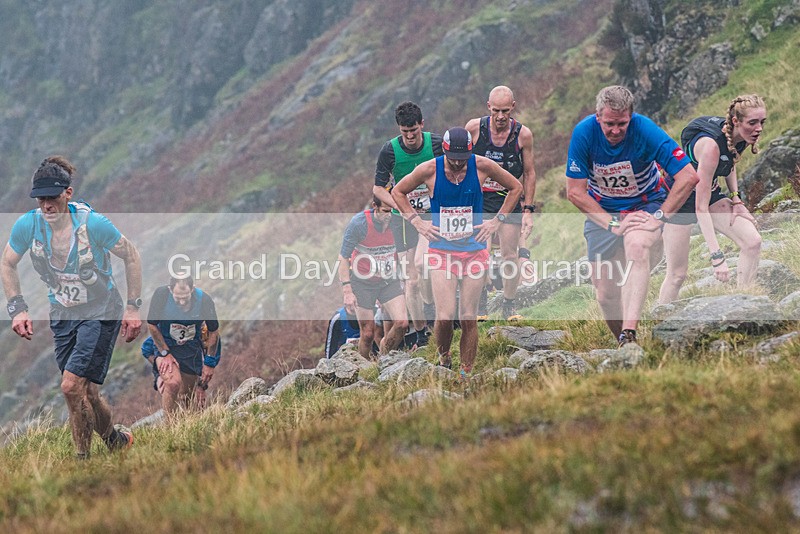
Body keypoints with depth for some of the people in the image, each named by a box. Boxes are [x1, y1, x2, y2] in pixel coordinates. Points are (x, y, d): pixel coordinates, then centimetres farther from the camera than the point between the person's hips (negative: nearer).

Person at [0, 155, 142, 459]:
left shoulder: (93, 223, -22)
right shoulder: (27, 225, -12)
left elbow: (131, 256, -8)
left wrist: (133, 308, -8)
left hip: (101, 314, -4)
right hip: (62, 316, 4)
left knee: (71, 387, -17)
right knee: (87, 393, 7)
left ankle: (83, 459, -1)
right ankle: (116, 440, 33)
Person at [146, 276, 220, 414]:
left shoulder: (204, 300, -20)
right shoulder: (161, 295, -25)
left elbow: (213, 331, -4)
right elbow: (152, 325, -10)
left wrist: (209, 363, -3)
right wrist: (165, 354, -14)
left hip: (192, 350, 2)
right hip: (165, 345, -2)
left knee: (187, 401, 5)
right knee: (173, 383, -29)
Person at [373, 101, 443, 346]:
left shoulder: (437, 143, -10)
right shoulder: (389, 150, -11)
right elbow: (378, 188, -4)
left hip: (433, 213, 0)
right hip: (403, 217, 1)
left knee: (420, 262, -26)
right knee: (412, 280, -3)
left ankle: (430, 305, 1)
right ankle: (421, 335, 8)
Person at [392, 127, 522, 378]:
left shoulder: (482, 166, -5)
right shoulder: (429, 170, -7)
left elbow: (516, 188, 11)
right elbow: (398, 192, 11)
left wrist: (497, 220, 4)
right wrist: (417, 222, 2)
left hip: (474, 251, 1)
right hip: (441, 251, -1)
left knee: (469, 318, -1)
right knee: (445, 317, -12)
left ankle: (466, 374, 11)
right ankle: (443, 358, 16)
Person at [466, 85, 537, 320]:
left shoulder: (523, 135, -7)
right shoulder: (474, 128, -8)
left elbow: (529, 173, 4)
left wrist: (528, 209, 1)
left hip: (509, 199, 1)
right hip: (478, 198, -1)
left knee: (510, 255, -2)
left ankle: (509, 306, 14)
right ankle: (480, 307, 0)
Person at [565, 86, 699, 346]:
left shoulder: (645, 130, -23)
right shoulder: (584, 132, -19)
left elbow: (688, 176, -22)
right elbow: (575, 191, -14)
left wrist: (659, 217, -24)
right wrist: (612, 224, -22)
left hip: (645, 205, -3)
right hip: (602, 212, 3)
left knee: (636, 246, -35)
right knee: (606, 294, -2)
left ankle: (629, 334, -47)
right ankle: (622, 345, 23)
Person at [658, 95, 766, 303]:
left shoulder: (743, 138, -13)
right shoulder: (711, 144, -36)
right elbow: (701, 208, -37)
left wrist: (736, 200, 0)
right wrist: (717, 257, -42)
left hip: (710, 192, 7)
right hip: (680, 198, -7)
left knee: (753, 242, -14)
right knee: (677, 275, -5)